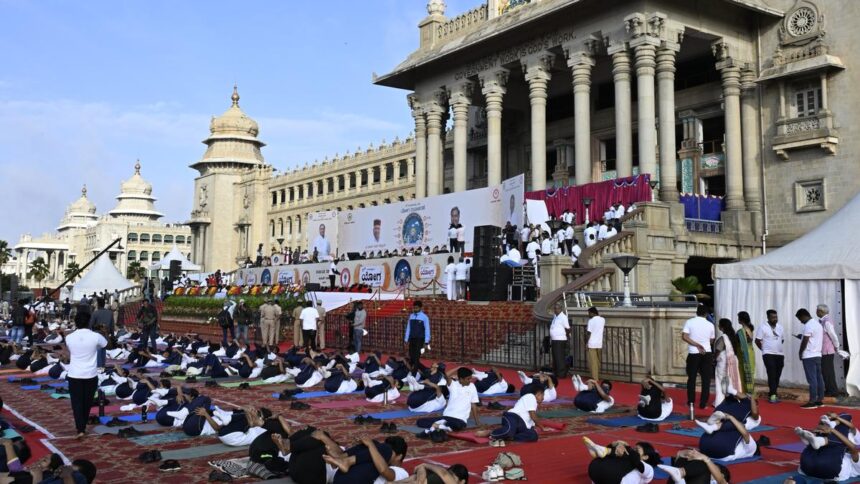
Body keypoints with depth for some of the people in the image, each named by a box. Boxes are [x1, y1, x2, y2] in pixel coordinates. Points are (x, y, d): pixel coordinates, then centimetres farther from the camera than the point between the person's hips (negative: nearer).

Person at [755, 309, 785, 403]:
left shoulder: (780, 327, 11)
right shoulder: (762, 327, -6)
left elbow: (782, 340, 22)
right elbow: (757, 341, -3)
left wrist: (778, 348, 14)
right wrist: (765, 349, 2)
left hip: (780, 354, 5)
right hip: (768, 354, -5)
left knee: (777, 375, 8)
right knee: (772, 374, -13)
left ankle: (772, 394, 18)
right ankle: (773, 395, -14)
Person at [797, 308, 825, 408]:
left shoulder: (808, 325, -15)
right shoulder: (818, 323, 15)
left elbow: (805, 341, -15)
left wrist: (800, 353, -3)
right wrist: (802, 336, 15)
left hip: (809, 356, -9)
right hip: (817, 355, 9)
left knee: (812, 379, -8)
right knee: (819, 378, 9)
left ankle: (812, 401, -7)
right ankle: (819, 400, 12)